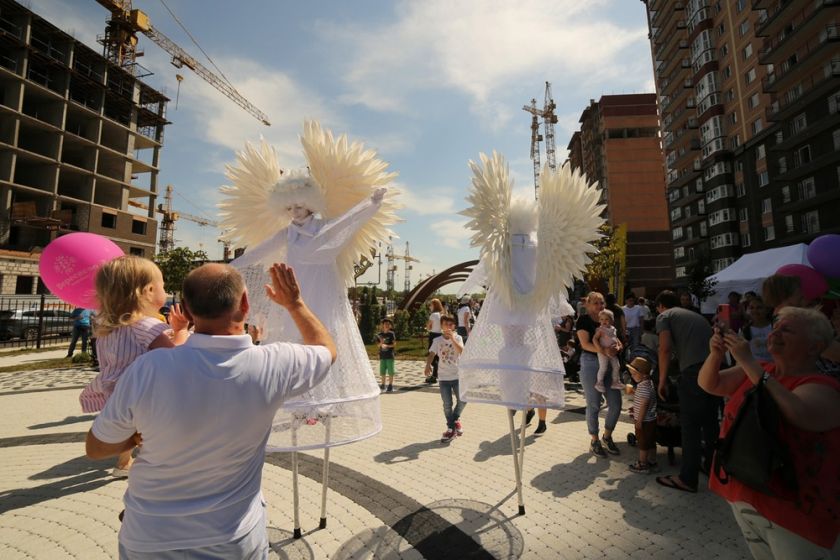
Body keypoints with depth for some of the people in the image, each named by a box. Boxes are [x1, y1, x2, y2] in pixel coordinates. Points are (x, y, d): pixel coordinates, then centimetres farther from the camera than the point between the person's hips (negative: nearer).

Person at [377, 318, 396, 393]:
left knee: (390, 371, -1)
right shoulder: (380, 334, 6)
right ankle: (383, 385, 19)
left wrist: (387, 345, -19)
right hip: (382, 355, 3)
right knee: (382, 371, 8)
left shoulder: (391, 334, -2)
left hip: (390, 355, -3)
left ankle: (390, 385, 8)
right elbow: (379, 345, 9)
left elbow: (394, 344, -6)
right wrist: (381, 343, -12)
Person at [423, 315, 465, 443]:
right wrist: (428, 365, -27)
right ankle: (451, 428, 20)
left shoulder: (458, 338, -2)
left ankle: (456, 418, 26)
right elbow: (431, 354, -9)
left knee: (462, 400, -3)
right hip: (443, 377, 1)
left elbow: (461, 351, -18)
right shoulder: (437, 340, 1)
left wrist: (452, 338, -26)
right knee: (447, 405, 4)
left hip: (457, 375, 0)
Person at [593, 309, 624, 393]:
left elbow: (615, 338, 19)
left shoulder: (613, 329, 10)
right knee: (603, 367, -10)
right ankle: (599, 383, 4)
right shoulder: (600, 329, -10)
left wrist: (618, 346, 2)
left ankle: (615, 382, 24)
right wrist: (600, 348, -23)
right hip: (603, 352, -7)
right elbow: (594, 339, -16)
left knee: (616, 366, 10)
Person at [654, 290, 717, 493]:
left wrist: (662, 381, -1)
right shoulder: (697, 316, 28)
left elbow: (665, 348, -6)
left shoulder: (664, 316, 7)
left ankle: (688, 479, 10)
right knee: (710, 423, 22)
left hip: (694, 370, -7)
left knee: (690, 427, 2)